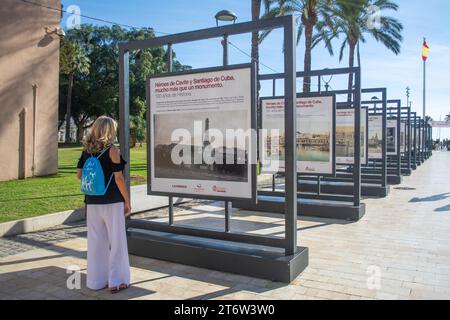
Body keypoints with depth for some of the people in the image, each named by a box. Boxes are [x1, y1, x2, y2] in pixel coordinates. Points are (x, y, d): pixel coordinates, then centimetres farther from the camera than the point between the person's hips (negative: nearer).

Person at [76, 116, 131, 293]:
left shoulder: (87, 149, 5)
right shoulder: (112, 150, -11)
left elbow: (79, 174, 7)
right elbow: (118, 178, -12)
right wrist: (127, 201, -5)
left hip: (92, 202, 5)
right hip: (112, 201, -5)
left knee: (95, 240, 13)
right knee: (116, 240, 7)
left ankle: (96, 280, 24)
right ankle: (115, 281, 14)